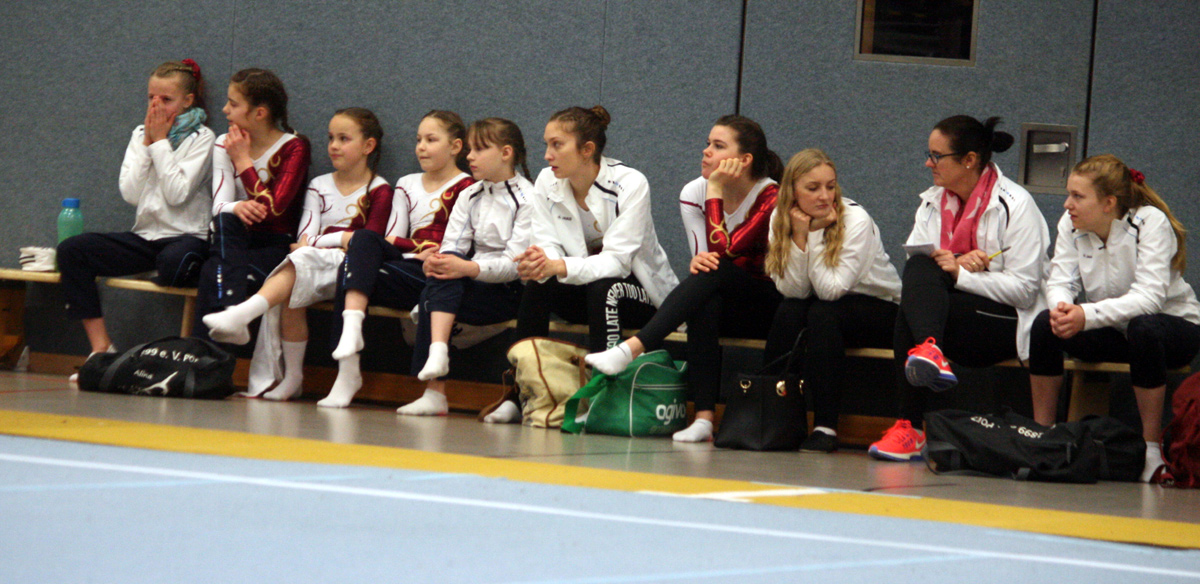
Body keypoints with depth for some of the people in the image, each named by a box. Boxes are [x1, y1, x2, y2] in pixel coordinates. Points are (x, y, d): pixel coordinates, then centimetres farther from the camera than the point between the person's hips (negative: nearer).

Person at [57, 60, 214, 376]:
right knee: (71, 250, -14)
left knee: (173, 262, -42)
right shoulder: (140, 135, 14)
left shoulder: (201, 138, -1)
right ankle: (101, 349, -18)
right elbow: (130, 193, 2)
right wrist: (147, 144, -2)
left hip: (186, 236, -6)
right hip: (145, 237, 6)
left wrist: (161, 143, -8)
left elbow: (177, 193, -13)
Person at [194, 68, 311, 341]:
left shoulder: (293, 148, -5)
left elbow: (272, 208, -19)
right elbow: (219, 205, -7)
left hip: (275, 245, -4)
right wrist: (236, 208, -31)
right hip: (235, 244, 4)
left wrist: (243, 160, -12)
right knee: (225, 219, -32)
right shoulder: (224, 145, 9)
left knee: (213, 275, -31)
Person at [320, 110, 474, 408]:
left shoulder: (465, 188, 4)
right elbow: (392, 239, 14)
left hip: (433, 275, -6)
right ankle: (351, 327, -37)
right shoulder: (407, 185, 24)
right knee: (364, 238, -26)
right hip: (402, 265, 6)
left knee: (351, 270, -25)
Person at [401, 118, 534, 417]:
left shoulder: (528, 199, -4)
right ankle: (437, 351, -43)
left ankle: (435, 392, -29)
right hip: (473, 283, 6)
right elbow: (453, 246, 7)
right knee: (441, 278, -27)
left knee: (434, 298, -26)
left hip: (510, 291, -6)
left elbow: (516, 263, -14)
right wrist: (437, 260, -18)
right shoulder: (469, 196, 18)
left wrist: (469, 268, -28)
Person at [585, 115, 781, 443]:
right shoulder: (694, 193, 2)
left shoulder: (772, 198, -15)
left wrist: (716, 191, -22)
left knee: (718, 271, -33)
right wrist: (699, 262, -30)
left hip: (770, 307, -4)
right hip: (720, 307, 4)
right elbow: (706, 257, -5)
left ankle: (632, 348, -43)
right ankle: (704, 418, -44)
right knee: (705, 287, -34)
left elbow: (723, 252, -25)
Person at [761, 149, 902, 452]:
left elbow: (832, 290, -28)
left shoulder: (856, 220, -21)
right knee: (789, 312, -27)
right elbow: (792, 291, -17)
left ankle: (826, 427, -30)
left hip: (881, 310, -4)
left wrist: (816, 234, -27)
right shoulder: (780, 220, -9)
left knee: (823, 313, -32)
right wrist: (799, 237, -26)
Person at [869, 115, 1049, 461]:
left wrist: (959, 273, -20)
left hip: (1006, 324, -6)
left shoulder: (1015, 206, -6)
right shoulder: (932, 202, 14)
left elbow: (1024, 289, -12)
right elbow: (914, 260, 5)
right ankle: (929, 349, -50)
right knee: (920, 269, -26)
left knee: (910, 315, -30)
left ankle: (911, 428, -37)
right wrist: (952, 262, -16)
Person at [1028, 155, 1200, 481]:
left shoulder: (1151, 223, -22)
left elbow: (1149, 297, -33)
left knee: (1144, 329, -38)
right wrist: (1061, 308, -38)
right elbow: (1060, 281, -12)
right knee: (1045, 324, -19)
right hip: (1114, 332, 5)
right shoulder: (1071, 225, -6)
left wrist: (1088, 315, -44)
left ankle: (1152, 446, -28)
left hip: (1173, 324, -5)